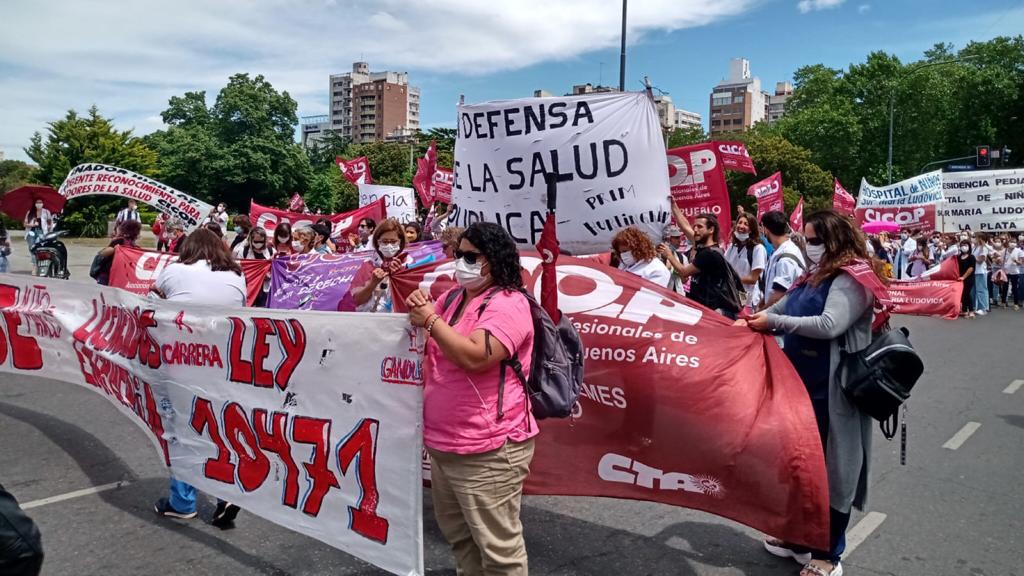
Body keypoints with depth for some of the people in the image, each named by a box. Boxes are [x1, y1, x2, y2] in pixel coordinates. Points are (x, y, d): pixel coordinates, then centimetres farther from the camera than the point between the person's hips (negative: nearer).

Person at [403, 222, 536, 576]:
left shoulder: (508, 303, -15)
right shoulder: (453, 297, 10)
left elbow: (476, 356, -28)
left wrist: (431, 319, -18)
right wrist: (417, 314, -3)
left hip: (487, 450, -9)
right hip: (443, 444, 9)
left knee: (497, 545, 2)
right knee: (458, 533, 24)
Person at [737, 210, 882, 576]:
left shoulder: (853, 278, -13)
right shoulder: (814, 277, 13)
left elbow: (829, 325, -25)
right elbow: (784, 309, 18)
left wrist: (774, 321, -20)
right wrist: (751, 321, 1)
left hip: (831, 392, -8)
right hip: (802, 384, 8)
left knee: (831, 469, 4)